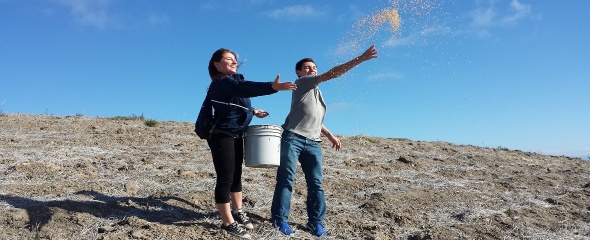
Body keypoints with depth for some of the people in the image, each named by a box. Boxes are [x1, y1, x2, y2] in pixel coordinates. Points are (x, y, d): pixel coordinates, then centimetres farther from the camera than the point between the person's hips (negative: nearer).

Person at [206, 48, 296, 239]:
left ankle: (237, 211, 34)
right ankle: (228, 222, 7)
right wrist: (273, 87, -50)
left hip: (236, 135, 10)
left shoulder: (233, 80, 12)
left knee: (236, 175, 18)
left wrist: (253, 111, 14)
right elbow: (247, 88, -37)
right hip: (222, 136, -10)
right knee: (225, 178, -4)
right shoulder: (221, 83, -19)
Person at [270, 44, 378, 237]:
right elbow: (332, 74, -8)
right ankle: (280, 220, 0)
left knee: (316, 184, 1)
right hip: (293, 138, -7)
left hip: (313, 143, 7)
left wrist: (330, 136, 19)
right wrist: (360, 59, -10)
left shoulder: (316, 92, 28)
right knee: (286, 179, -6)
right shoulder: (301, 83, 3)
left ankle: (316, 222, 7)